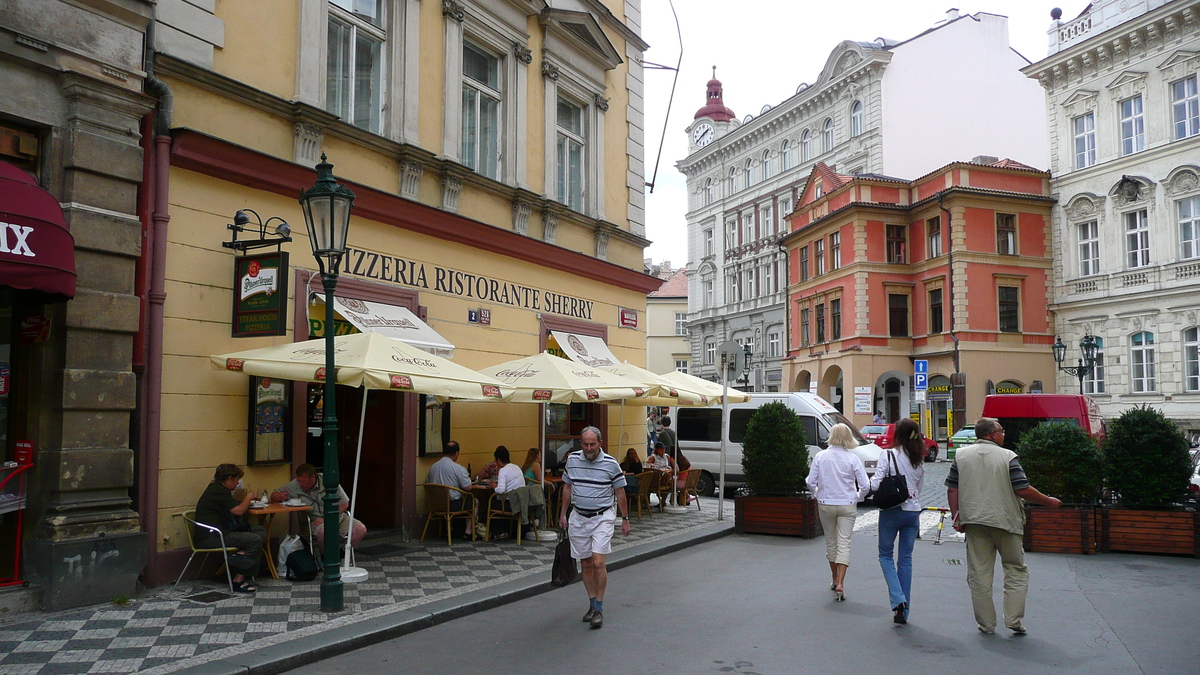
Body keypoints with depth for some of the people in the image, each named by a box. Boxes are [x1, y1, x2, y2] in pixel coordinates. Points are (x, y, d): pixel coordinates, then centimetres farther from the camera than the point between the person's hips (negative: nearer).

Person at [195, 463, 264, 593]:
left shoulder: (216, 488, 20)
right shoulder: (219, 490, -12)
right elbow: (238, 510, -15)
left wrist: (244, 500, 13)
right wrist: (248, 497, 0)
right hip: (210, 537, -11)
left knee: (261, 532, 0)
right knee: (255, 540, -23)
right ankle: (238, 580, -19)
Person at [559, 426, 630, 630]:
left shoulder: (611, 464, -7)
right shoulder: (572, 459, 2)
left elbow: (620, 492, 1)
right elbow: (567, 487, 13)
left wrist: (625, 519, 3)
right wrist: (563, 514, 12)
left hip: (603, 518, -4)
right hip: (578, 518, 4)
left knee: (598, 563, -13)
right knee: (585, 564, 8)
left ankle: (599, 609, -2)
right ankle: (592, 604, 22)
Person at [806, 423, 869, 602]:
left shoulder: (820, 456, -4)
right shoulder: (852, 458, -8)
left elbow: (811, 482, -3)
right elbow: (865, 485, -8)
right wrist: (857, 498, 10)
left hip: (825, 505, 2)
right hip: (847, 506, -1)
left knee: (830, 542, 16)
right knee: (844, 543, 0)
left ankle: (835, 580, 29)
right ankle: (840, 584, -11)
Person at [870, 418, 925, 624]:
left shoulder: (889, 455, -12)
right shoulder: (920, 460, 5)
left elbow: (875, 484, -16)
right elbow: (920, 487, 12)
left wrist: (872, 481, 5)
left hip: (891, 511, -4)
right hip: (913, 511, 4)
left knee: (885, 555, 11)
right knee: (906, 559, 10)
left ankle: (897, 599, -7)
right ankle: (904, 610, 14)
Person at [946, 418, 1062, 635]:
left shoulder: (961, 456, 5)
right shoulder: (1007, 456, -6)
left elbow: (952, 489, 3)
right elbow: (1023, 490, -9)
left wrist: (956, 515, 8)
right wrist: (1049, 502, 4)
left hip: (974, 522, 3)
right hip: (1005, 521, -2)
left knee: (979, 573, 6)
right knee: (1016, 570, 13)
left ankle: (986, 624, 10)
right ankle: (1013, 619, 7)